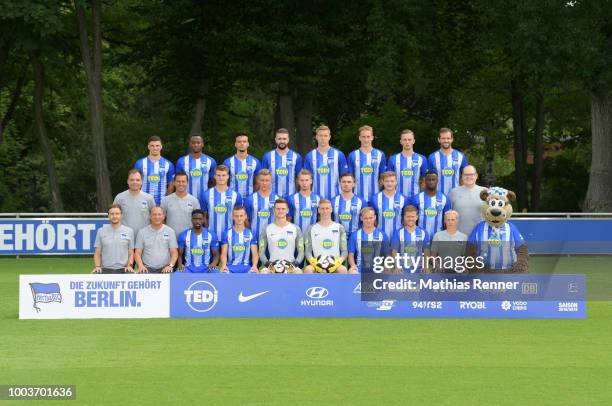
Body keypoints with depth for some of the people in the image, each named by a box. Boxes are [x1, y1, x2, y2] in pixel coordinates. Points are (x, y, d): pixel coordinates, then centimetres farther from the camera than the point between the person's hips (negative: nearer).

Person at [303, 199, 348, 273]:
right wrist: (314, 263, -13)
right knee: (308, 269, -33)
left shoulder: (339, 228, 12)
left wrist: (337, 263, -12)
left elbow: (344, 251, 8)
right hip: (317, 264, 0)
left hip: (334, 264, 0)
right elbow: (307, 251, 8)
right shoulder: (311, 228, 11)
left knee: (343, 270, -33)